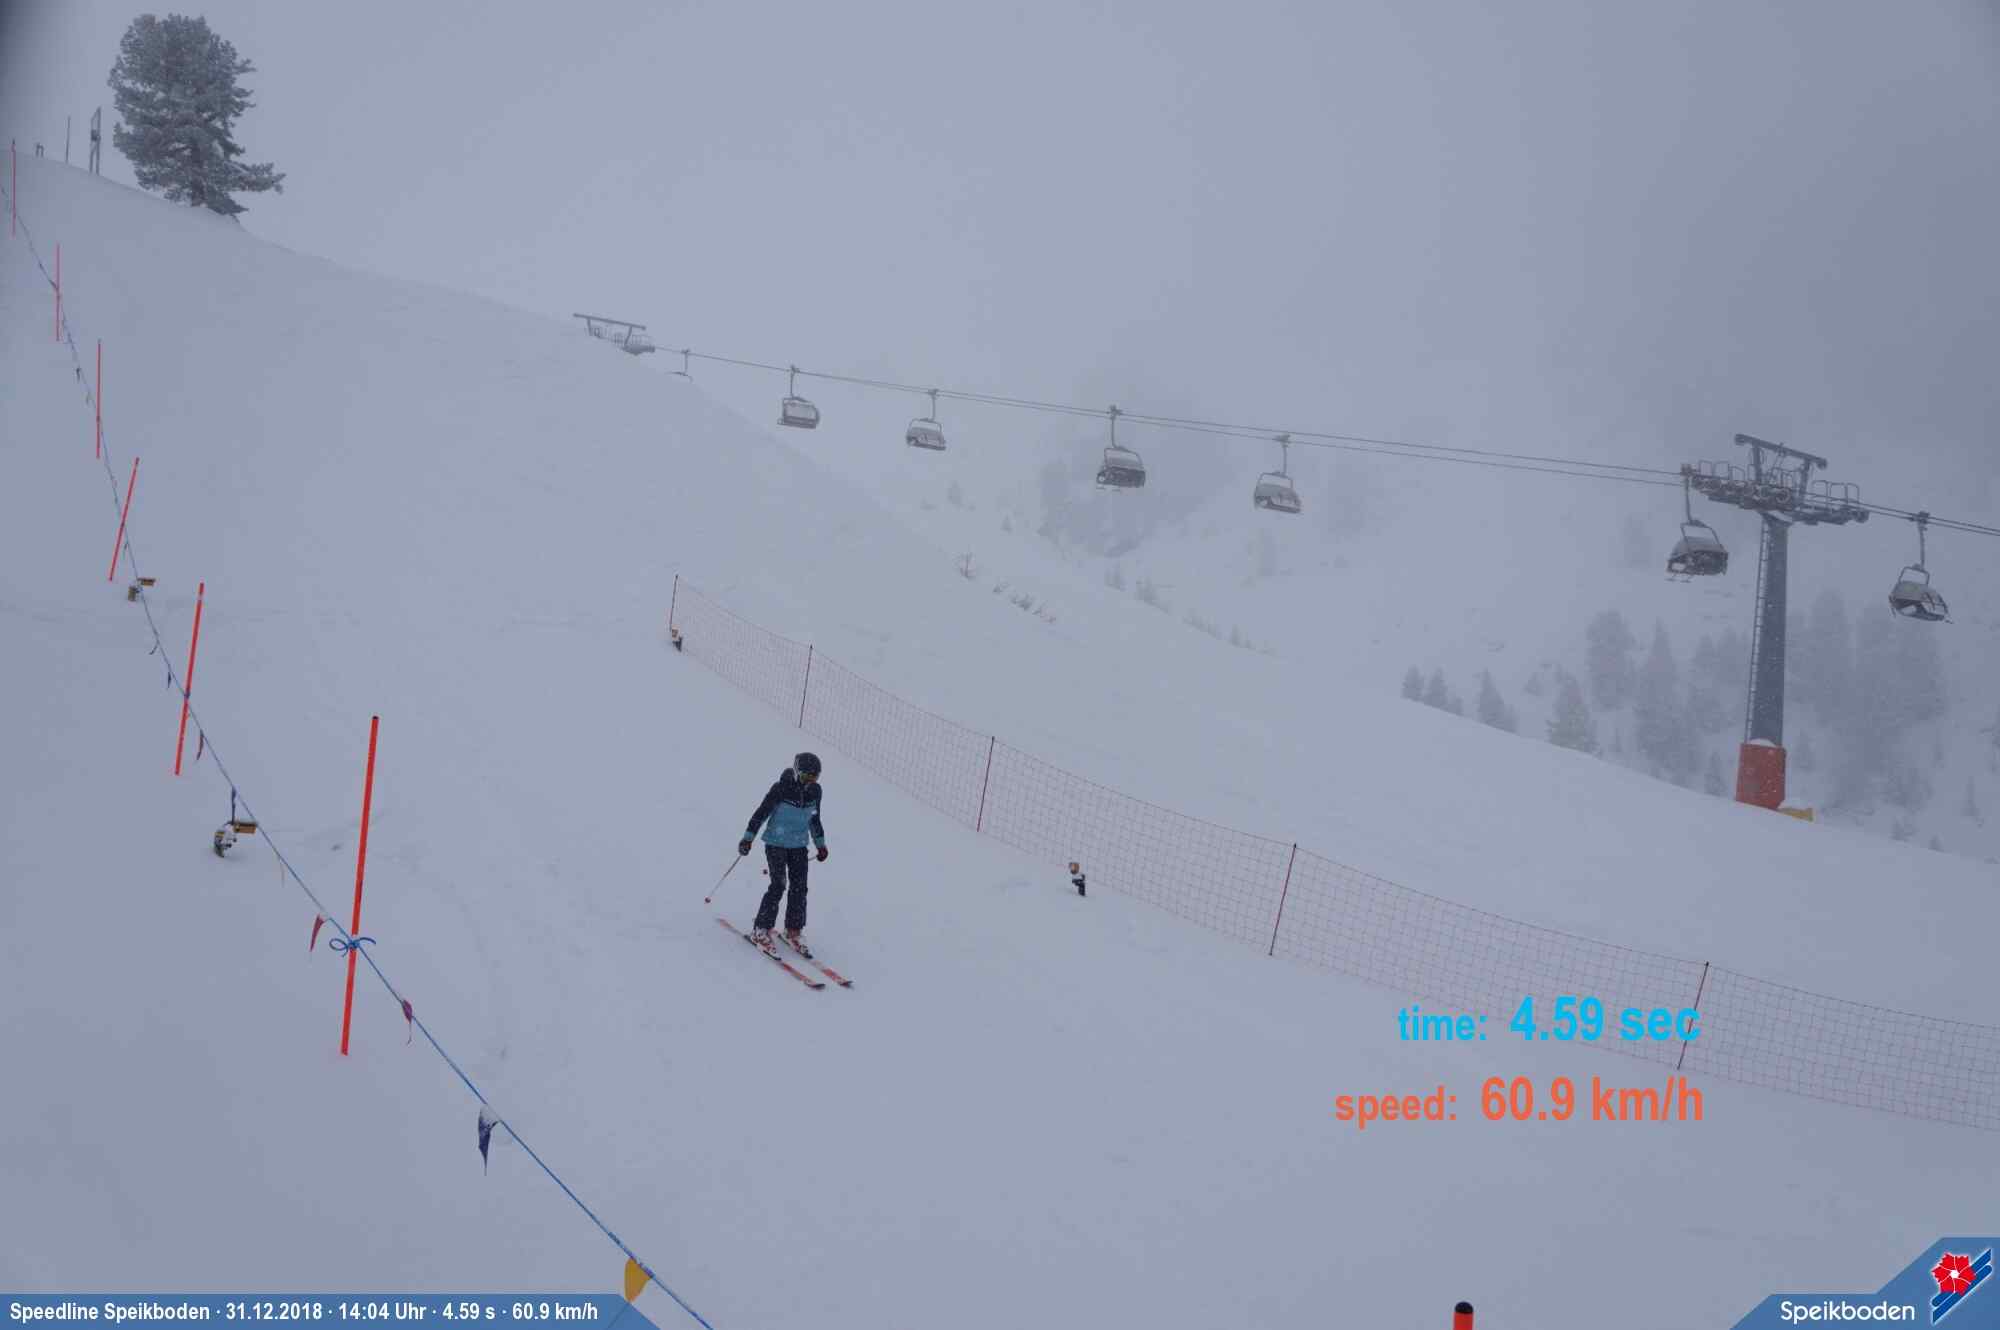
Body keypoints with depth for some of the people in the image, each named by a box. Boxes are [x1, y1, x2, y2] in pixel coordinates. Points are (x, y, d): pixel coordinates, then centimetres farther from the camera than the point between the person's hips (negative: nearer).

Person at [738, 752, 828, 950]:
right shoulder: (781, 788, -17)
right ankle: (761, 930, -4)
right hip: (776, 843, -5)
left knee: (799, 888, 1)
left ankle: (794, 930, 14)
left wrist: (821, 844, 21)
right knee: (778, 885, -13)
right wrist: (748, 838, -11)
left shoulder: (815, 791, -1)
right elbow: (761, 812, -11)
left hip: (799, 846, 5)